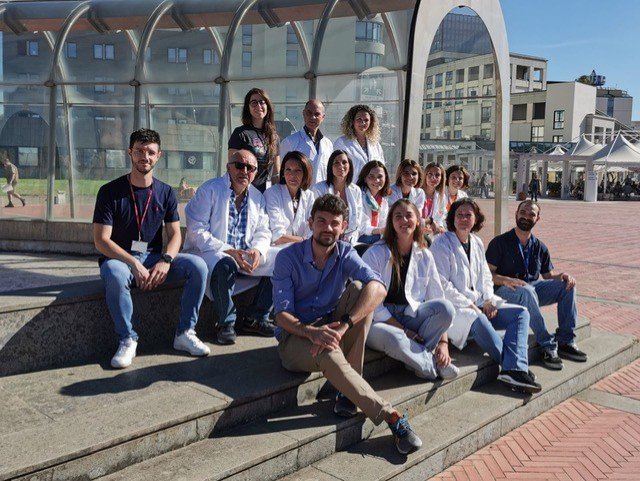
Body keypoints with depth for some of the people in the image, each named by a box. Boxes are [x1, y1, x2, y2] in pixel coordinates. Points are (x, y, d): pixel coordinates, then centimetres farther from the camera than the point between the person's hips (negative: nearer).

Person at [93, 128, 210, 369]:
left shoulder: (165, 193, 6)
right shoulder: (110, 192, -6)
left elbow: (175, 234, 3)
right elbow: (101, 241, -12)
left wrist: (165, 261, -19)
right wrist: (134, 264, -25)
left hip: (154, 257, 3)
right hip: (118, 258, -3)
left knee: (198, 266, -20)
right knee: (115, 274, -39)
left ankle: (185, 333, -9)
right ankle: (127, 339, -18)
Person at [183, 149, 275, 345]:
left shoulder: (257, 197, 11)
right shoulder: (209, 190, -7)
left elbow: (263, 232, 11)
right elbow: (196, 232, -16)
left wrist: (257, 250, -14)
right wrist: (227, 251, -25)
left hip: (244, 255, 6)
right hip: (207, 252, -6)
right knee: (224, 265, -38)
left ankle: (256, 318, 2)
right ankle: (226, 323, -18)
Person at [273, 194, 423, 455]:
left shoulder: (345, 254, -3)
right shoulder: (288, 257, -8)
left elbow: (378, 288, -24)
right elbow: (282, 314, -15)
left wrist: (344, 325, -39)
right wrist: (311, 331, -36)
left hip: (330, 331, 3)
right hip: (295, 337, -3)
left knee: (358, 288, -23)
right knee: (329, 354, -38)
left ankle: (348, 391, -22)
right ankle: (391, 416, -32)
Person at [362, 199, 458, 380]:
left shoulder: (424, 256, 5)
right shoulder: (375, 254, -8)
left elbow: (438, 296, 0)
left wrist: (443, 342, -12)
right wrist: (404, 331, -15)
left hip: (410, 316, 4)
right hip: (380, 321, -4)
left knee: (446, 307, -24)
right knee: (385, 335, -39)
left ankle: (415, 357, -12)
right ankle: (432, 364, -14)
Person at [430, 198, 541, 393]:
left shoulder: (477, 243, 16)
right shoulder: (441, 244, -7)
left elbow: (486, 276, 20)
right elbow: (442, 285, -13)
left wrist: (488, 300, 0)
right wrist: (468, 305, -15)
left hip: (479, 305, 8)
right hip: (453, 308, -8)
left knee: (521, 313, -9)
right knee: (478, 320, -38)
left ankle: (513, 369, -31)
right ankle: (516, 367, -25)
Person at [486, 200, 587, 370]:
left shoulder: (540, 247, 15)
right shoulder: (500, 242, -1)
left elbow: (548, 275, 18)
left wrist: (562, 276, -5)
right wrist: (505, 280, -27)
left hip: (532, 287, 6)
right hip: (505, 291, -6)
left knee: (567, 285, -14)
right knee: (527, 291, -38)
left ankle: (565, 341, -13)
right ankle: (548, 346, -35)